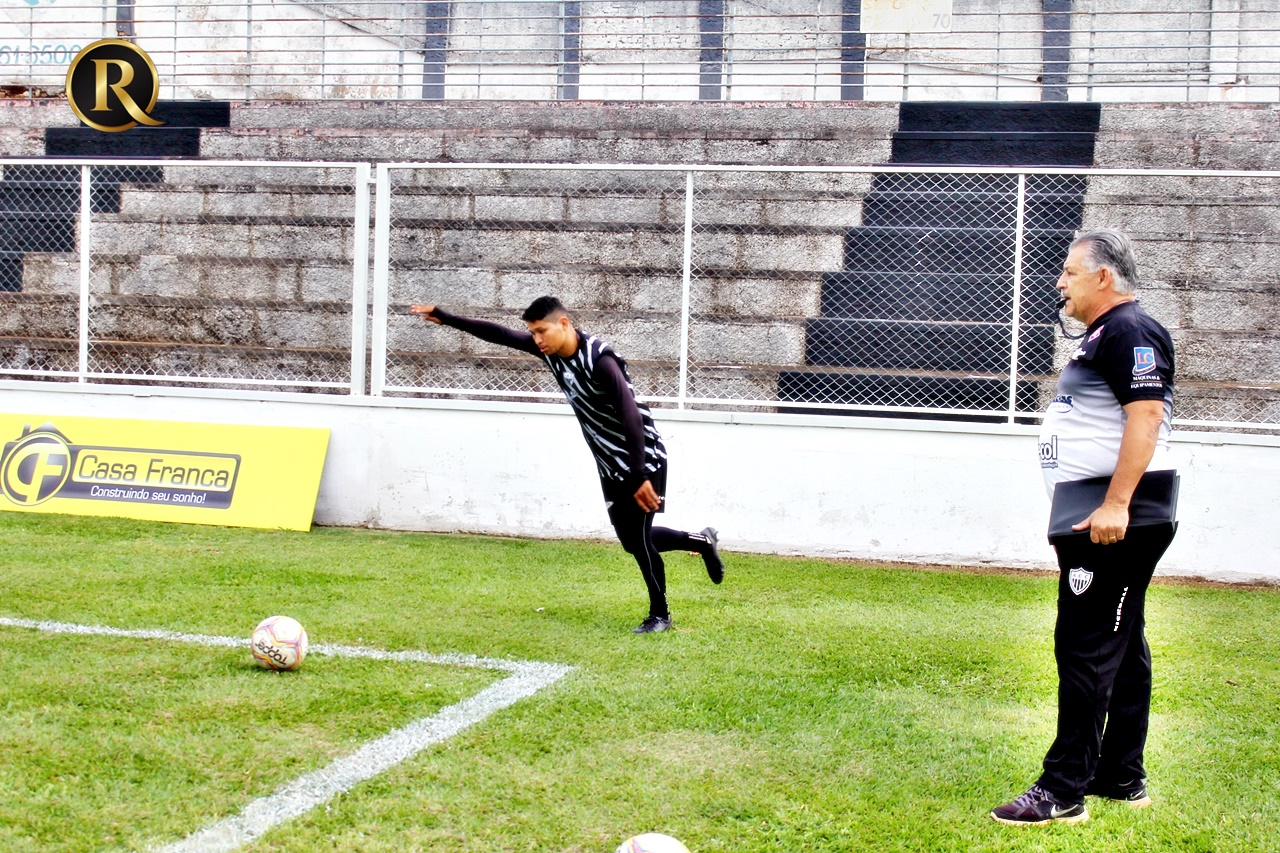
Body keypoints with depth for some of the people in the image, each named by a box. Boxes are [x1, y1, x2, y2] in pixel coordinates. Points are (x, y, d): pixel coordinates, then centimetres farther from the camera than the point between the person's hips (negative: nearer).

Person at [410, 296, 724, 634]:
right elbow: (500, 334, 5)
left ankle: (659, 614, 13)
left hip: (643, 459, -8)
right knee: (631, 540, 12)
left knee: (639, 539, -6)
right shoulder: (550, 349, -3)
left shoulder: (600, 359, -26)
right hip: (610, 465, 8)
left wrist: (640, 476, -36)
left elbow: (631, 416, -32)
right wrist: (445, 318, 5)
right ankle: (701, 541, 35)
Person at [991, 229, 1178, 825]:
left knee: (1087, 648, -10)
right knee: (1121, 647, 14)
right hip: (1097, 521, 11)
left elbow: (1145, 417, -24)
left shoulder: (1130, 331, -13)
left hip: (1112, 523, -11)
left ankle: (1063, 792, -7)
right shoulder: (1104, 335, 20)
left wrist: (1114, 505, -29)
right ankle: (1122, 779, 22)